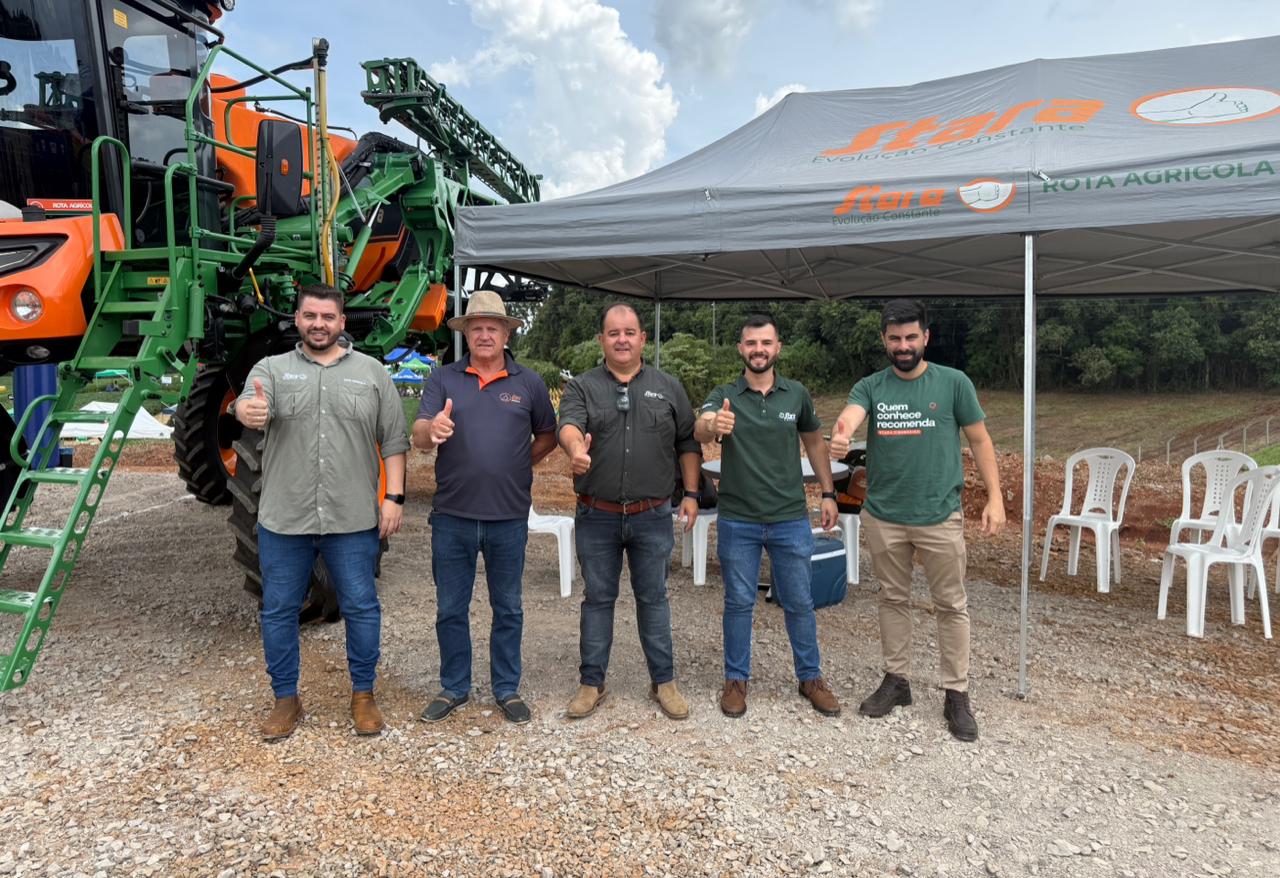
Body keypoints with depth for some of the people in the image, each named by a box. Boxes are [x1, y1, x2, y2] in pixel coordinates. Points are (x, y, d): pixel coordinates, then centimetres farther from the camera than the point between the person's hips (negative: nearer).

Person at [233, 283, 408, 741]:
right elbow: (249, 404, -17)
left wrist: (394, 497, -4)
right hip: (283, 519, 1)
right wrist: (248, 410, -42)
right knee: (279, 612, 11)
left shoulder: (371, 372, 5)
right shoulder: (272, 368, 5)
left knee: (361, 608, 6)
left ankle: (363, 695, 24)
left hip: (353, 520, -1)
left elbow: (393, 441, 3)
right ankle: (286, 698, 28)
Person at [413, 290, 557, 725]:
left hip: (509, 517, 0)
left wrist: (519, 464, 1)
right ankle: (453, 689, 29)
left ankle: (507, 690, 27)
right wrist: (432, 430, -34)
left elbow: (548, 436, 13)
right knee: (450, 609, 12)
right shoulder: (443, 378, 1)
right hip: (453, 515, 0)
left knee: (508, 609, 12)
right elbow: (418, 435, -12)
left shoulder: (528, 383, 3)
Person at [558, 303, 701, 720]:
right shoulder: (581, 386, 0)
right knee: (597, 599, 11)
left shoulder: (668, 388, 5)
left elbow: (687, 443, 9)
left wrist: (691, 492, 3)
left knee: (653, 598, 11)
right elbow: (569, 424, -20)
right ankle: (591, 683, 24)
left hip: (653, 517, 1)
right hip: (597, 517, 0)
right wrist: (575, 448, -42)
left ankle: (663, 681, 25)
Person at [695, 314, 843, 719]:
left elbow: (814, 442, 15)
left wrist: (828, 493, 11)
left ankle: (811, 677, 29)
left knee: (799, 603, 12)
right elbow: (700, 430, -27)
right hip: (738, 522, -1)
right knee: (739, 603, 10)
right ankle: (736, 679, 26)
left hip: (791, 519, 2)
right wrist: (712, 426, -50)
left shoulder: (797, 394, 2)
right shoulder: (724, 396, -6)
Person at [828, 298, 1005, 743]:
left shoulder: (953, 383, -2)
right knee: (893, 599, 15)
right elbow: (849, 416, -21)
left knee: (951, 605, 6)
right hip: (883, 516, 2)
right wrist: (840, 436, -45)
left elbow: (979, 441, 2)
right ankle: (896, 680, 30)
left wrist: (995, 497, -5)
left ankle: (956, 694, 20)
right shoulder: (870, 387, 0)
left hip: (939, 515, -2)